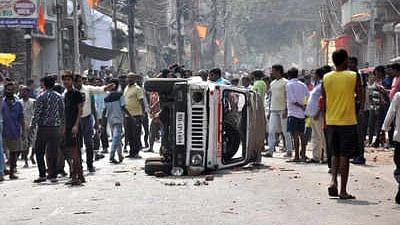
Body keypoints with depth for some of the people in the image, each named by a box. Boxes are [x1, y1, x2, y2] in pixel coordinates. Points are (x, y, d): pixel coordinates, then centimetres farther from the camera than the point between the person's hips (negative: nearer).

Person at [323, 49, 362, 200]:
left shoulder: (326, 78, 2)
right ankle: (343, 191, 3)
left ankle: (333, 181, -4)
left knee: (335, 154, 17)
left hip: (331, 122, 3)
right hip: (348, 122, -3)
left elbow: (323, 101, 6)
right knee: (344, 156, 1)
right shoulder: (353, 77, -6)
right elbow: (360, 100, -2)